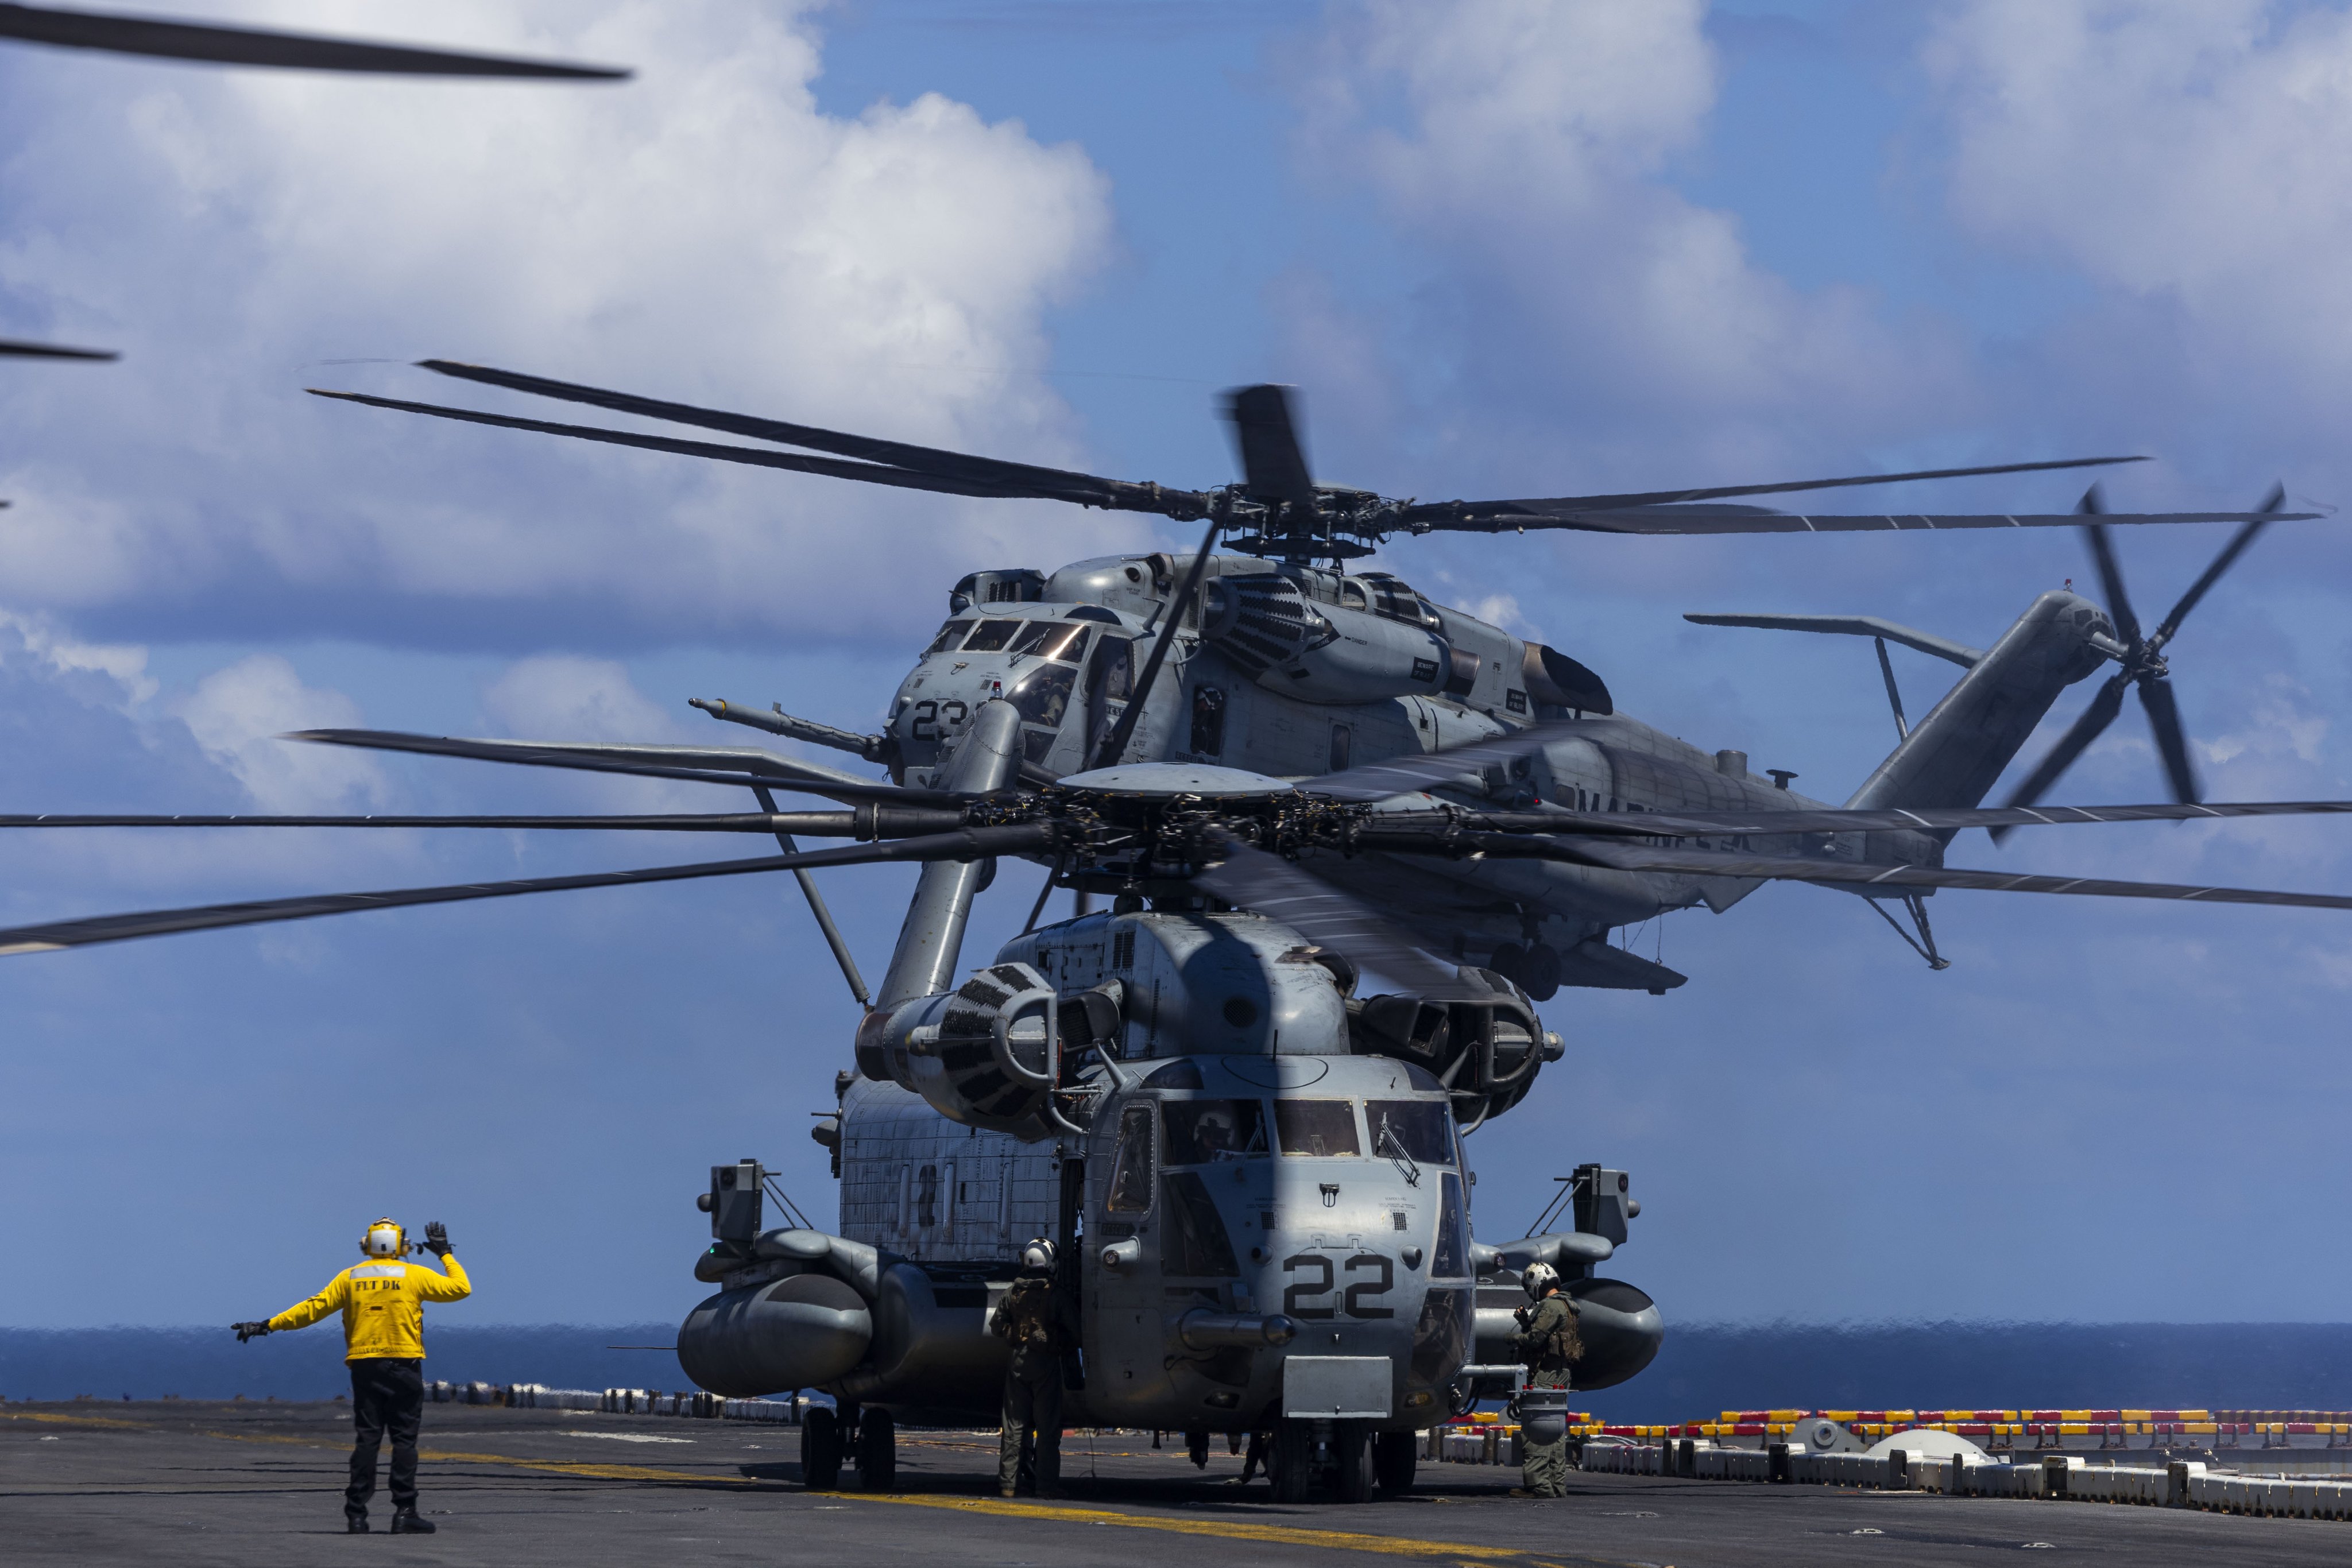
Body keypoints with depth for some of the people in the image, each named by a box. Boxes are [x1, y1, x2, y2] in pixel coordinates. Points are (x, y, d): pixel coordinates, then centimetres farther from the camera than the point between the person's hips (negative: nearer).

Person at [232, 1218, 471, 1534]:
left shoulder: (350, 1278, 7)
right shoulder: (415, 1275, 0)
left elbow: (314, 1308, 6)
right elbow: (460, 1288, 5)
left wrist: (269, 1325, 11)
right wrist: (446, 1255, 20)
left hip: (364, 1365, 3)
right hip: (404, 1365, -3)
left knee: (366, 1438, 4)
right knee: (404, 1439, -1)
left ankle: (356, 1514, 0)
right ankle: (404, 1513, -6)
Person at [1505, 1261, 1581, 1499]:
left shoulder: (1551, 1306, -13)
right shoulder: (1565, 1306, 19)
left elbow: (1535, 1339, -19)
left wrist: (1515, 1339, -3)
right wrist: (1526, 1320, 12)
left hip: (1545, 1374, -11)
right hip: (1560, 1374, 11)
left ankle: (1538, 1484, -16)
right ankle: (1558, 1485, 14)